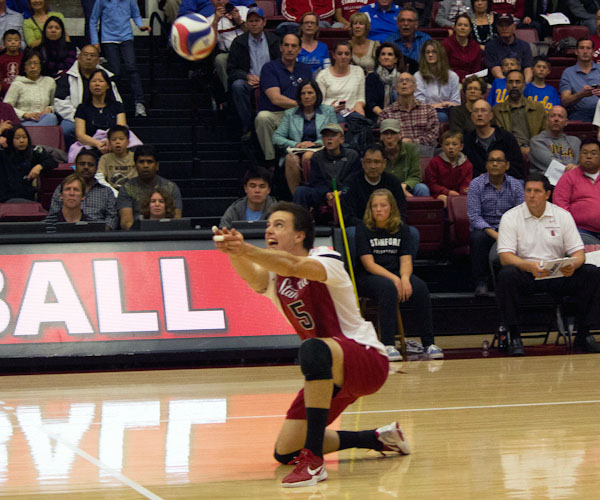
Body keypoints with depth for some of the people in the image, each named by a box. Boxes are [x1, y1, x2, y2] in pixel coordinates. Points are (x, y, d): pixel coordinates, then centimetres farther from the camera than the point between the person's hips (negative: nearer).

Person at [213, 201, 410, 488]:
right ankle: (379, 439, 26)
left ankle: (314, 459, -40)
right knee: (285, 452, 7)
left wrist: (247, 250, -54)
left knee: (313, 348, -40)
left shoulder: (327, 260, -14)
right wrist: (235, 255, -46)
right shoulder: (274, 279, 2)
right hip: (331, 373, 8)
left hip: (368, 361, -8)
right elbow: (253, 276, -23)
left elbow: (294, 266, -38)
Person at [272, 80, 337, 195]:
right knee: (291, 159, -35)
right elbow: (276, 137, 11)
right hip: (296, 151, 1)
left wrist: (315, 143, -9)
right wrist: (295, 144, -7)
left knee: (308, 156, -37)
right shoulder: (290, 114, 20)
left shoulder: (328, 111, 18)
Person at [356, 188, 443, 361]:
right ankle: (387, 345, -40)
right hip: (368, 277, -4)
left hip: (396, 274, 4)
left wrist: (404, 278, -22)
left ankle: (428, 343, -22)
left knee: (421, 287, -27)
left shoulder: (401, 228, 8)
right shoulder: (363, 229, -3)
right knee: (388, 288, -37)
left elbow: (406, 260, 1)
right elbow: (368, 263, -11)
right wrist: (394, 279, -24)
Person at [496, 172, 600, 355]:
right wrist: (529, 266, -31)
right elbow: (505, 256, -11)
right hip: (525, 273, -2)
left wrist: (573, 264, -23)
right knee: (506, 275, -36)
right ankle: (514, 337, -26)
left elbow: (579, 253, 3)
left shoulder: (563, 216, 6)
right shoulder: (510, 217, -1)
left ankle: (583, 335, -13)